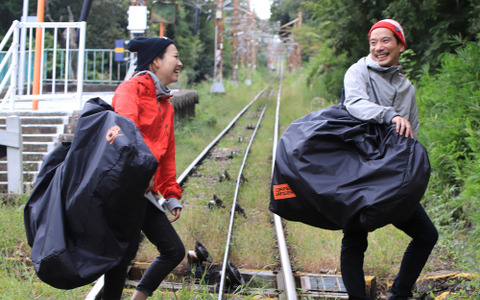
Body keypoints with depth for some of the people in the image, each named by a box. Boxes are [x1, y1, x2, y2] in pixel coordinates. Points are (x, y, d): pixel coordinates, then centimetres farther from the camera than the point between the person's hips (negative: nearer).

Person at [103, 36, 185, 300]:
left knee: (174, 251, 8)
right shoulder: (131, 89, -6)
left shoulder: (165, 105, 22)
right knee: (125, 253, -7)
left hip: (146, 193, 9)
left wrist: (171, 195, 20)